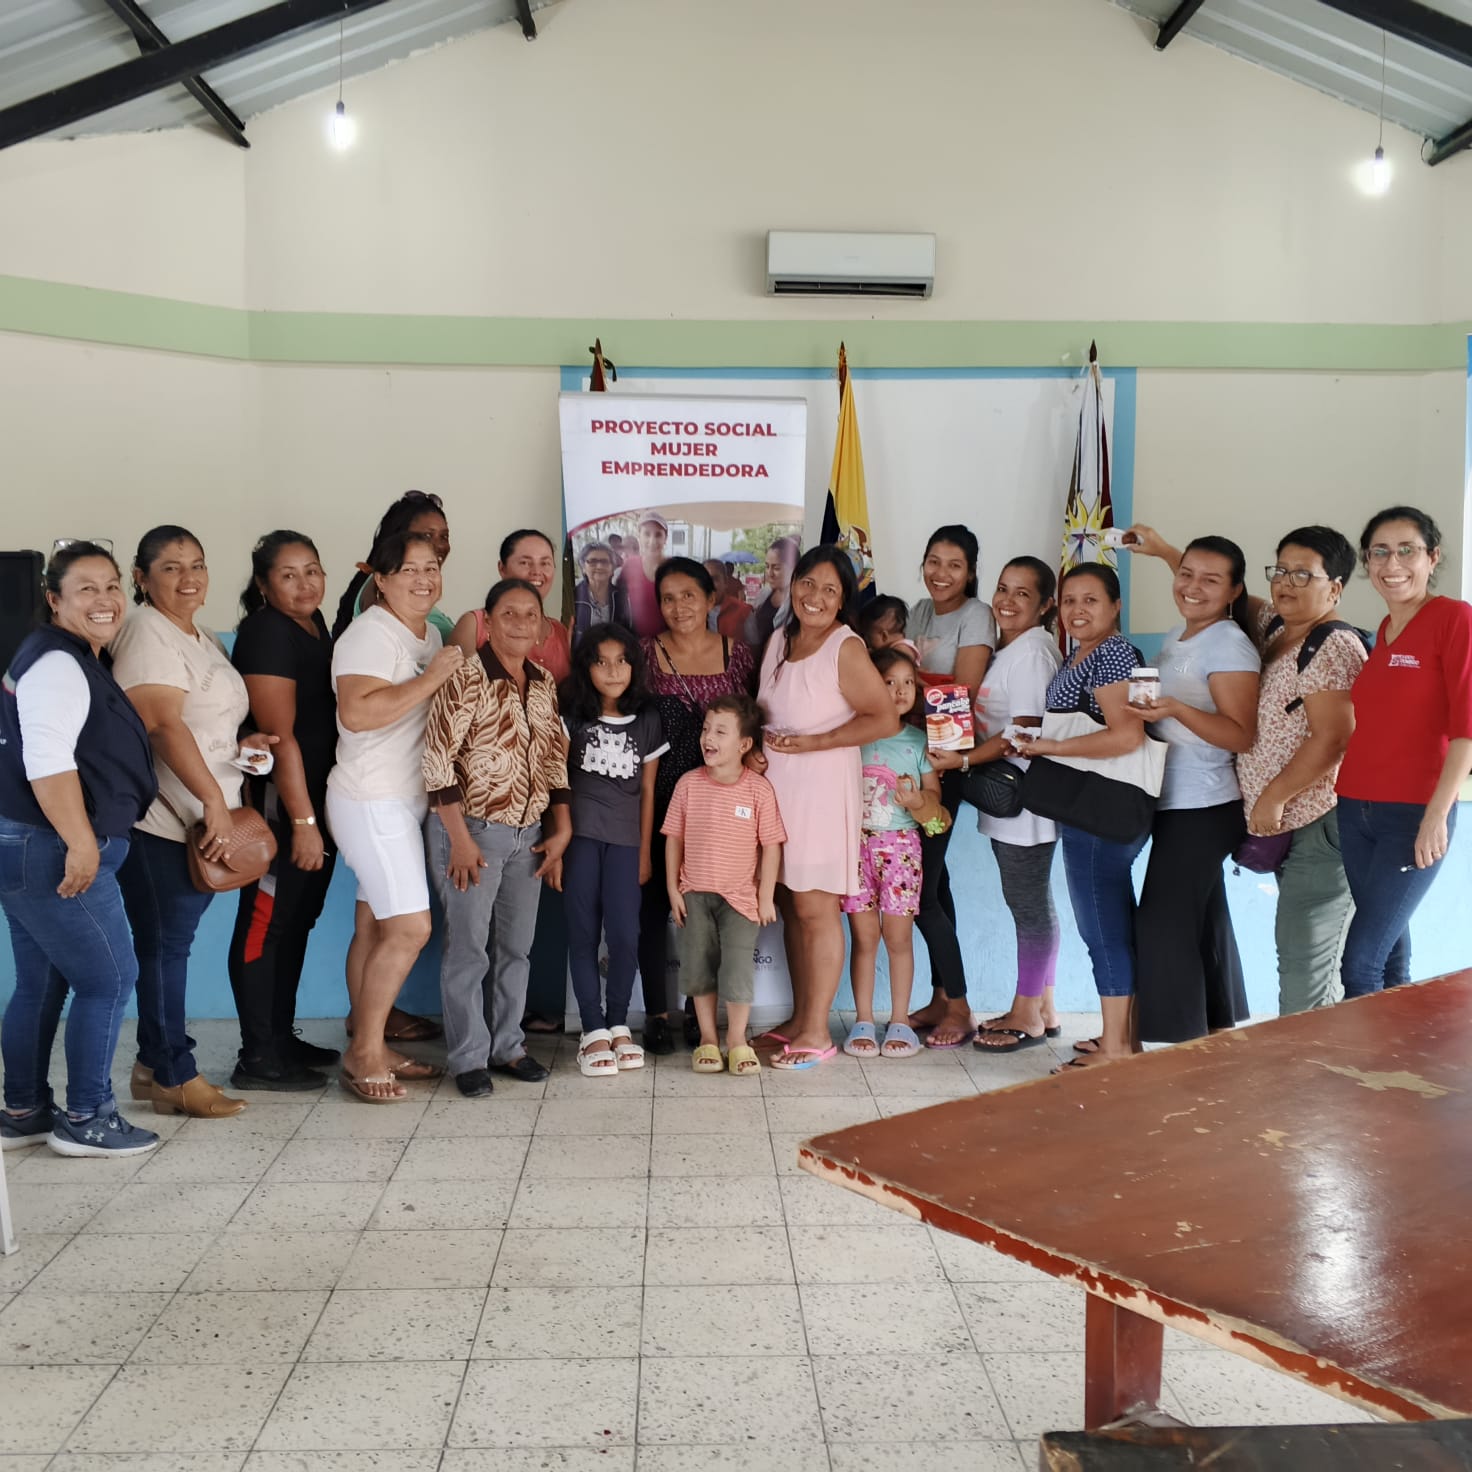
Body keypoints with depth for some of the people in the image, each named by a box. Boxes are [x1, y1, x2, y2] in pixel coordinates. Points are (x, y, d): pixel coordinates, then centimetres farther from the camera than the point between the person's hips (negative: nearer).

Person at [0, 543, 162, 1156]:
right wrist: (81, 843, -25)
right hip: (52, 854, -10)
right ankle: (87, 1120, 5)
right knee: (110, 978, -3)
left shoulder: (77, 661, 18)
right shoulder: (57, 663, -15)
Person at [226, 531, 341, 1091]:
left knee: (297, 922, 15)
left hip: (316, 798, 9)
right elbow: (280, 736, -20)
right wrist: (302, 821, -21)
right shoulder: (267, 633, -15)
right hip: (280, 805, -9)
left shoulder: (314, 623, 12)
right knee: (266, 924, -2)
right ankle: (258, 1058, 4)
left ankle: (282, 1038, 26)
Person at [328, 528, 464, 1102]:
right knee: (410, 927, -10)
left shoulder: (429, 634, 14)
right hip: (371, 801, -9)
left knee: (373, 926, 12)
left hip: (403, 801, 9)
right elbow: (357, 713, -29)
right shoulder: (370, 634, -15)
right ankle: (364, 1053, 2)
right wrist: (431, 678, -24)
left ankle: (366, 1048, 18)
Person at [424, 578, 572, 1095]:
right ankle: (469, 1058, 14)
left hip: (529, 834, 6)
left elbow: (555, 760, 13)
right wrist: (459, 837, -16)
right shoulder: (465, 677, -12)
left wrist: (560, 830, 8)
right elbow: (437, 759, -15)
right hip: (472, 830, -6)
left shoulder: (544, 683, 8)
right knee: (468, 946, 1)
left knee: (518, 945, 13)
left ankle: (508, 1045, 28)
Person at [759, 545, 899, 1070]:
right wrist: (761, 738, 3)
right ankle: (799, 1019, 23)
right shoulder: (781, 639, 11)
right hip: (774, 787, 7)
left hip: (820, 789, -7)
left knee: (814, 907, -3)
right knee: (789, 905, 12)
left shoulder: (846, 648, -11)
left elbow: (885, 718, -15)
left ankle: (817, 1033, 6)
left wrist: (812, 742, -15)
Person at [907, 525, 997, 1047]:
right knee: (931, 877, 10)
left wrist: (949, 755, -21)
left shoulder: (976, 616, -7)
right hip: (911, 756, 7)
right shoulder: (920, 612, 15)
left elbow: (965, 693, -14)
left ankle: (958, 1006, 3)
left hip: (946, 760, -7)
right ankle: (941, 998, 18)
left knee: (921, 885, -8)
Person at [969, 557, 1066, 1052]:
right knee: (1029, 903, 15)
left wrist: (963, 760, -18)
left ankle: (1029, 1016, 11)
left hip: (1023, 798, -10)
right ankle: (1041, 1008, 26)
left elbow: (1022, 734, -19)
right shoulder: (1006, 649, 14)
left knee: (1029, 904, 0)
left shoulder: (1032, 652, -15)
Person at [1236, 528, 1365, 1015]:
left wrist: (1272, 798, -18)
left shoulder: (1334, 646, -14)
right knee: (1299, 959, 15)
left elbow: (1331, 740, -21)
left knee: (1304, 964, -7)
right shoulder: (1273, 626, 12)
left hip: (1317, 824, -9)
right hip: (1286, 826, 9)